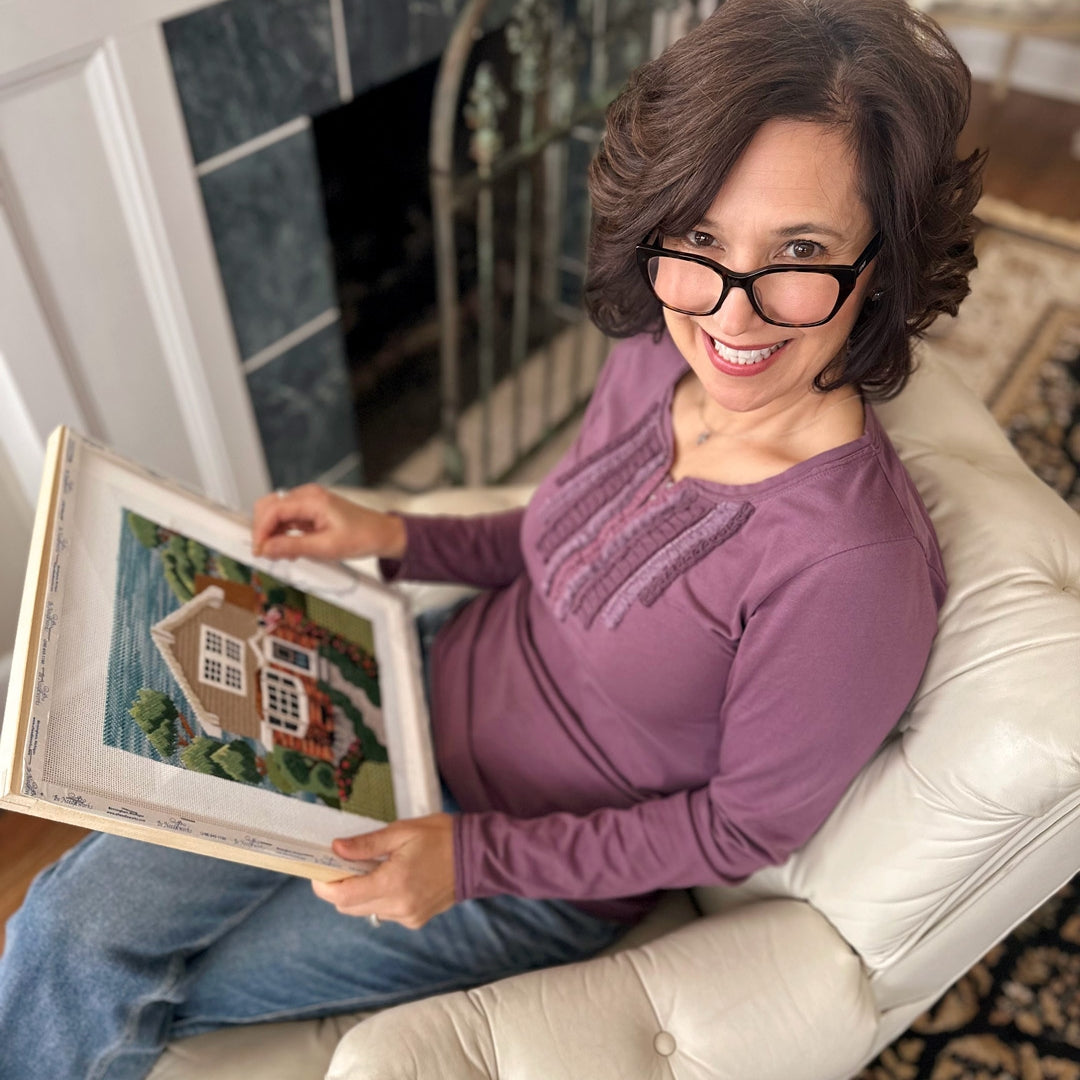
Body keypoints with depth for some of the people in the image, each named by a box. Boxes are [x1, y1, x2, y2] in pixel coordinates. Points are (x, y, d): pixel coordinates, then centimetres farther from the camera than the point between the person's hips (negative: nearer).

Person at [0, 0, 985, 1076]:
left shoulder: (852, 562, -32)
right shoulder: (654, 361, -11)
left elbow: (749, 823, -18)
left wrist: (472, 857, -19)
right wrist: (389, 537, -5)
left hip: (547, 876, -5)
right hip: (437, 693, 5)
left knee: (104, 994, 6)